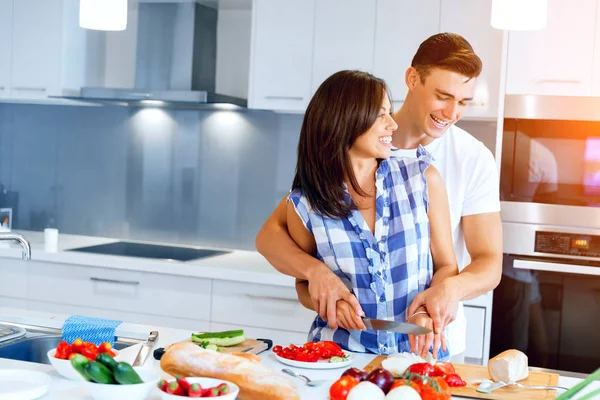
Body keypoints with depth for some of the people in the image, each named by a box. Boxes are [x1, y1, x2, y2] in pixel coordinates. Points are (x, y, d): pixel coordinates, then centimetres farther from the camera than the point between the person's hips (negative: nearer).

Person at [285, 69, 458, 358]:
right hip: (340, 351, 0)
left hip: (417, 351, 0)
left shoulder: (423, 178, 0)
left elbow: (446, 266, 7)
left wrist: (427, 312, -12)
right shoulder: (304, 204, -1)